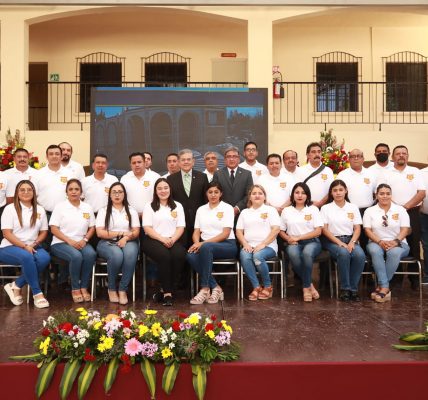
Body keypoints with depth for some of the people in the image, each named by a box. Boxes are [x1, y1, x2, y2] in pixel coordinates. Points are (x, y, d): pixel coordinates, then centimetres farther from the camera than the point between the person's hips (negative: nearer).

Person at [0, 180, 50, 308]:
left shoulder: (40, 210, 11)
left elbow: (44, 232, 12)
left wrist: (34, 244, -9)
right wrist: (24, 246, -20)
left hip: (32, 247, 4)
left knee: (44, 258, -30)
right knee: (27, 257, -37)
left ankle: (16, 286, -16)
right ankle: (37, 293, -26)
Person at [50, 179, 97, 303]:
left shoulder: (87, 208, 13)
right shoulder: (60, 207, 2)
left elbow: (92, 228, 12)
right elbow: (54, 229, -4)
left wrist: (85, 239, -8)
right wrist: (70, 241, -17)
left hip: (81, 243, 3)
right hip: (61, 243, -3)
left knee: (91, 254, -31)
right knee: (76, 256, -35)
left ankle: (84, 287, -17)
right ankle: (75, 289, -16)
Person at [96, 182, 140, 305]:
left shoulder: (131, 211, 17)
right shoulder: (103, 211, 11)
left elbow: (136, 232, 6)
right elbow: (100, 233, -2)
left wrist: (126, 238, -16)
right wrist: (121, 233, -8)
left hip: (128, 242, 1)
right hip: (107, 243, -1)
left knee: (130, 253, -36)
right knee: (117, 255, -36)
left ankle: (123, 289, -25)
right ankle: (112, 289, -14)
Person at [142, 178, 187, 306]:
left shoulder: (177, 206, 19)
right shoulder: (149, 207, 12)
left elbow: (181, 227, 9)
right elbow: (147, 228, 0)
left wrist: (172, 239, -11)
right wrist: (163, 239, -15)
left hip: (173, 241, 2)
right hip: (153, 240, -2)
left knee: (179, 255, -31)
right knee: (164, 256, -34)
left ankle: (164, 290, -20)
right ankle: (168, 293, -25)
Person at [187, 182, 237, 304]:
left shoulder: (227, 208, 1)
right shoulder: (201, 209, 16)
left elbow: (225, 233, -8)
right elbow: (196, 232, 11)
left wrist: (203, 243, -18)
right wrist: (197, 243, -14)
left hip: (227, 245, -4)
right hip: (206, 245, 4)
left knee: (206, 247, -37)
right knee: (191, 255, -29)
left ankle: (205, 289, -28)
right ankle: (215, 288, -21)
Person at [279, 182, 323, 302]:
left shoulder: (313, 209, 10)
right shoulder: (286, 211, 14)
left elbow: (318, 231, 1)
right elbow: (281, 231, 13)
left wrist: (298, 237, -8)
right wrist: (288, 238, -10)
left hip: (311, 242, -1)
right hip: (294, 243, 1)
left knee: (307, 253, -38)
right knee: (293, 254, -36)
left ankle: (306, 287, -21)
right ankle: (310, 285, -19)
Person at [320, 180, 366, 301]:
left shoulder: (353, 207, 12)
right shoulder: (326, 208, 6)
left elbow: (357, 228, 7)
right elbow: (324, 230, -2)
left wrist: (352, 242, -12)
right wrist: (340, 242, -14)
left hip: (350, 239, 2)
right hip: (333, 241, -2)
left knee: (360, 255, -30)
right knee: (343, 253, -35)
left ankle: (353, 288, -18)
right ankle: (345, 288, -22)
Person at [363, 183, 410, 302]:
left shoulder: (400, 210, 8)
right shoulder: (370, 211, 8)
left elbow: (405, 230, 0)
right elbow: (367, 230, -1)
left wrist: (395, 241, -19)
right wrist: (380, 241, -18)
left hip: (398, 244, 0)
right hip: (377, 243, 0)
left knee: (394, 252, -37)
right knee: (375, 251, -37)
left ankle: (381, 287, -31)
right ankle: (385, 288, -39)